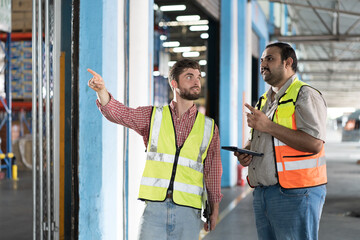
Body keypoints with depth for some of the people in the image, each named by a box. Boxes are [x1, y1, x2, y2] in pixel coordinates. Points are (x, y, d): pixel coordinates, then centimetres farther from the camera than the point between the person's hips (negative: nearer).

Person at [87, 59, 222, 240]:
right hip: (155, 206, -1)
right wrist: (101, 90, -23)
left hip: (188, 211, 1)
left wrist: (214, 209, 13)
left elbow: (213, 170, 15)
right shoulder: (153, 116, 9)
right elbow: (118, 112, -4)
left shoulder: (209, 127, 11)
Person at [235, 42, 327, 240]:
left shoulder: (305, 95, -7)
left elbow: (314, 144, -20)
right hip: (261, 194, 8)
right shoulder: (264, 101, 19)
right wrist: (245, 152, 6)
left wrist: (269, 126, -18)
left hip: (295, 194, -8)